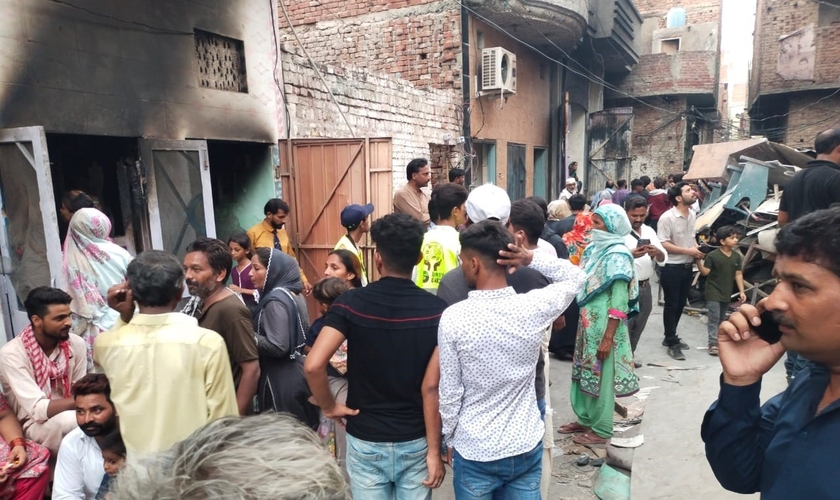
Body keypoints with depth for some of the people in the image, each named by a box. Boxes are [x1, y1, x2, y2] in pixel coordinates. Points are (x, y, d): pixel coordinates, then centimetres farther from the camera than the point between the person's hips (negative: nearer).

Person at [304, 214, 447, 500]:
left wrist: (329, 407, -5)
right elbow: (431, 388, -14)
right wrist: (434, 451, -6)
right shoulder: (437, 311, -13)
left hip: (365, 440, 0)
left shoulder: (350, 303, -14)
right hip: (415, 442, 1)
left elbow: (313, 365, -23)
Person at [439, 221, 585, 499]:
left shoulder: (453, 317, -20)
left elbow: (450, 391, -12)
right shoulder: (534, 307, -15)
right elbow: (575, 277, 6)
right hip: (526, 448, 2)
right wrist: (531, 258, -8)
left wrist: (450, 439, 4)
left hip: (473, 452, -2)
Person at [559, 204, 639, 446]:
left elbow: (619, 301, -18)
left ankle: (601, 429, 19)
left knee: (601, 376, 4)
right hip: (588, 321, 8)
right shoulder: (595, 249, 8)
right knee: (584, 372, 16)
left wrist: (608, 337, -19)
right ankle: (585, 419, 32)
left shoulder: (617, 255, -15)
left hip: (605, 325, -8)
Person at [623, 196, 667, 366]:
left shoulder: (649, 231, 8)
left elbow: (663, 260, 5)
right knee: (623, 327, -1)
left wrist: (657, 252, -18)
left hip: (645, 287, 7)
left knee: (638, 327, 18)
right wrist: (630, 255, -40)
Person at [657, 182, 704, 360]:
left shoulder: (692, 215, 6)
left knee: (680, 304, 16)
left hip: (688, 267, 8)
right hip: (672, 268, -8)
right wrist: (688, 251, -21)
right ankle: (672, 343, 13)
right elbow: (663, 244, -21)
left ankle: (670, 337, 31)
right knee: (671, 305, 3)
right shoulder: (667, 217, -18)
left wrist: (697, 249, -1)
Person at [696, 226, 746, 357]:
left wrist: (741, 291, 3)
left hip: (727, 293, 6)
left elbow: (738, 274, 6)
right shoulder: (713, 255, -13)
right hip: (713, 292, -6)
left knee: (721, 319, 16)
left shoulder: (737, 256, 4)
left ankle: (719, 340, 29)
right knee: (714, 318, -8)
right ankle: (713, 344, -7)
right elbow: (705, 272, -14)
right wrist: (698, 261, -30)